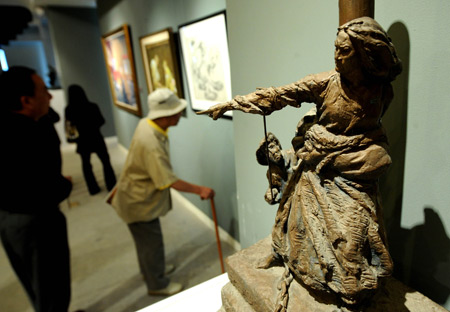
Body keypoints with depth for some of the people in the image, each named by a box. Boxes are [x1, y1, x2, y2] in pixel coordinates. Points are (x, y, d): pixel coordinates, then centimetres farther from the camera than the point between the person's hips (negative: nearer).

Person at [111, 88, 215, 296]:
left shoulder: (146, 123, -8)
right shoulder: (152, 145, -37)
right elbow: (170, 182, -32)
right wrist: (200, 190, -23)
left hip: (140, 194, 9)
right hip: (138, 202, -9)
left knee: (146, 239, 27)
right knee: (151, 242, 9)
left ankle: (151, 269, 50)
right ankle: (158, 285, 31)